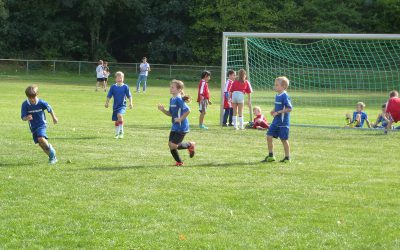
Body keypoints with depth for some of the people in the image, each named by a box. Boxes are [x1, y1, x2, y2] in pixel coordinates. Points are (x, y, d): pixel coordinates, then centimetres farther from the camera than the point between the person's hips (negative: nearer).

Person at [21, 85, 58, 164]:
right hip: (33, 127, 3)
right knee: (40, 143, 5)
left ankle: (51, 151, -4)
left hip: (42, 124, -3)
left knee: (41, 138, -27)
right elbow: (23, 117, -14)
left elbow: (50, 109, 2)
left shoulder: (41, 103, -16)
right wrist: (27, 118, -38)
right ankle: (52, 157, 22)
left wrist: (54, 118, 14)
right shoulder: (25, 104, -14)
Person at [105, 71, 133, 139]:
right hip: (115, 106, 3)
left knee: (119, 115, -30)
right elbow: (109, 96, 7)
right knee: (116, 120, 12)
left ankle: (121, 132, -23)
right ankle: (117, 134, 28)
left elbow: (129, 96, 3)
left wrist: (130, 103, -4)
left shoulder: (125, 87, -2)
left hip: (122, 105, -3)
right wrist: (107, 103, 0)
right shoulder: (113, 87, 1)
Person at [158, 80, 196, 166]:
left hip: (181, 127, -9)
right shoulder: (172, 100, 10)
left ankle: (190, 145, 13)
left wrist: (180, 119, -22)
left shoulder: (179, 100, -19)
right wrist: (163, 110, 2)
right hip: (174, 127, 9)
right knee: (170, 145, 7)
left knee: (173, 145, -9)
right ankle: (179, 162, 22)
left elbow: (188, 111, -27)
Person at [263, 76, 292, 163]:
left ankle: (287, 157, 15)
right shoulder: (277, 96, 9)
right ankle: (271, 156, 15)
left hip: (283, 122, -8)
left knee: (284, 139, 2)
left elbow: (289, 108, -21)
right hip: (276, 121, 8)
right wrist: (273, 110, 4)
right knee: (269, 136, 5)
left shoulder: (285, 96, -17)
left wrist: (278, 112, -20)